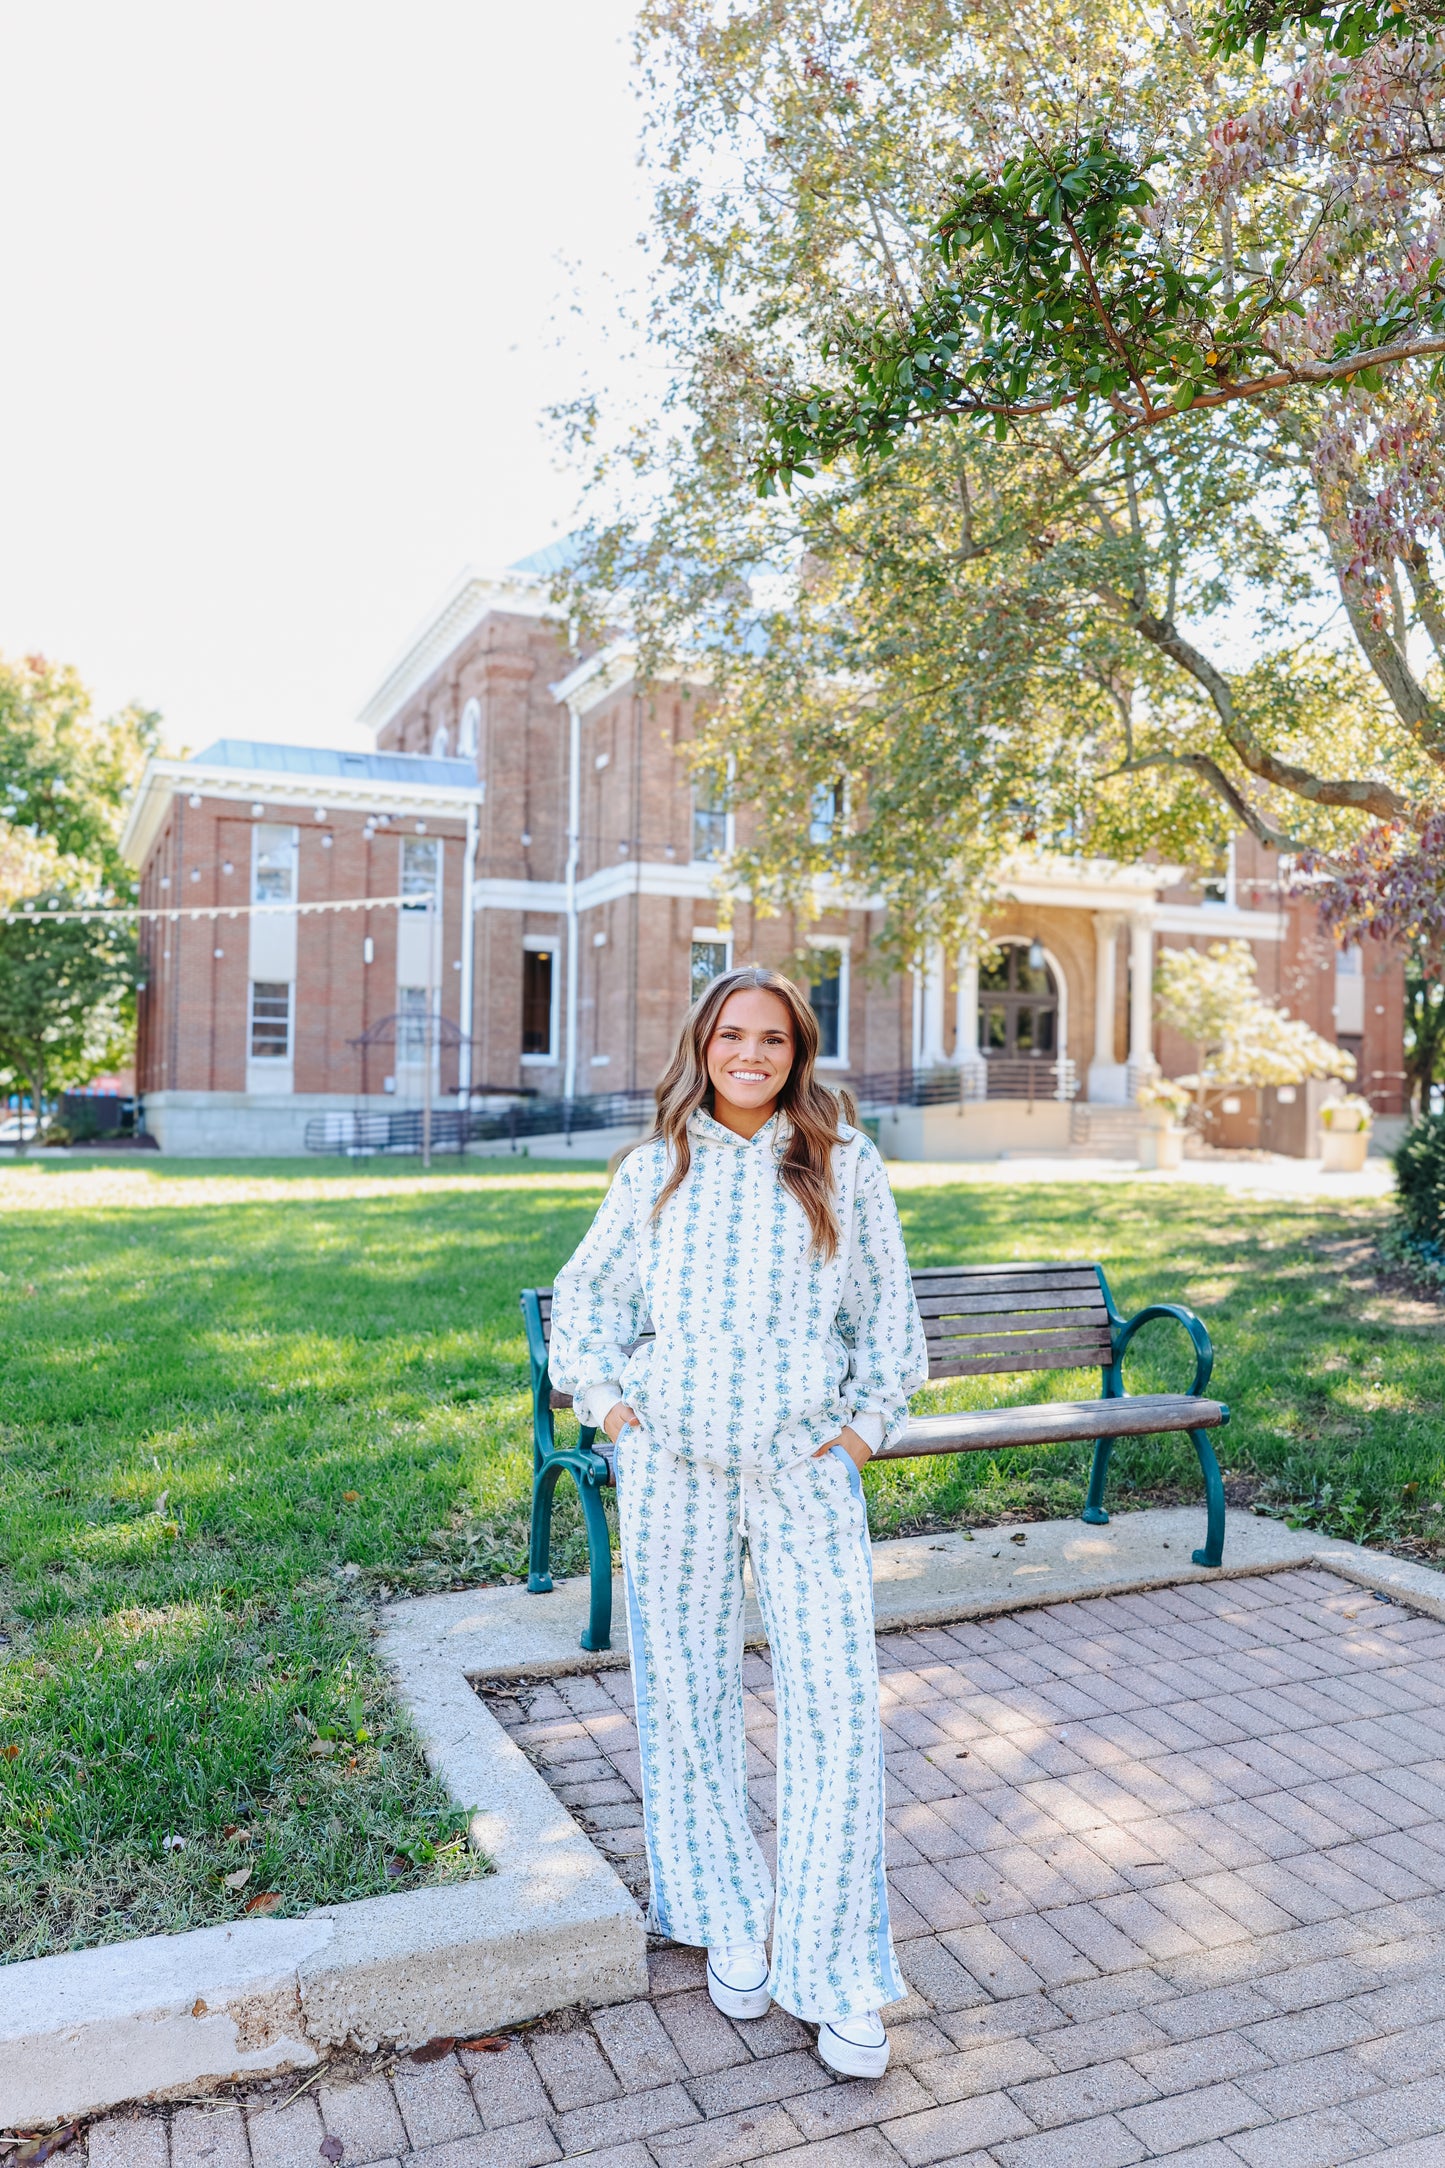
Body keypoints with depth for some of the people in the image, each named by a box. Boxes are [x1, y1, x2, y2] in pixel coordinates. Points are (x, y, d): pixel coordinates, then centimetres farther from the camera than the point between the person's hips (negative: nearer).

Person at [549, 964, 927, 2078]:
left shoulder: (845, 1166, 1)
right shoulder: (656, 1172, 3)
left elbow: (887, 1310, 9)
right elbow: (584, 1296, 14)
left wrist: (863, 1427, 3)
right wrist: (611, 1405, 4)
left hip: (807, 1469, -1)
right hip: (675, 1467, 1)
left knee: (838, 1709, -2)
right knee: (688, 1696, 11)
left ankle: (841, 1980, 15)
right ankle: (726, 1923, 34)